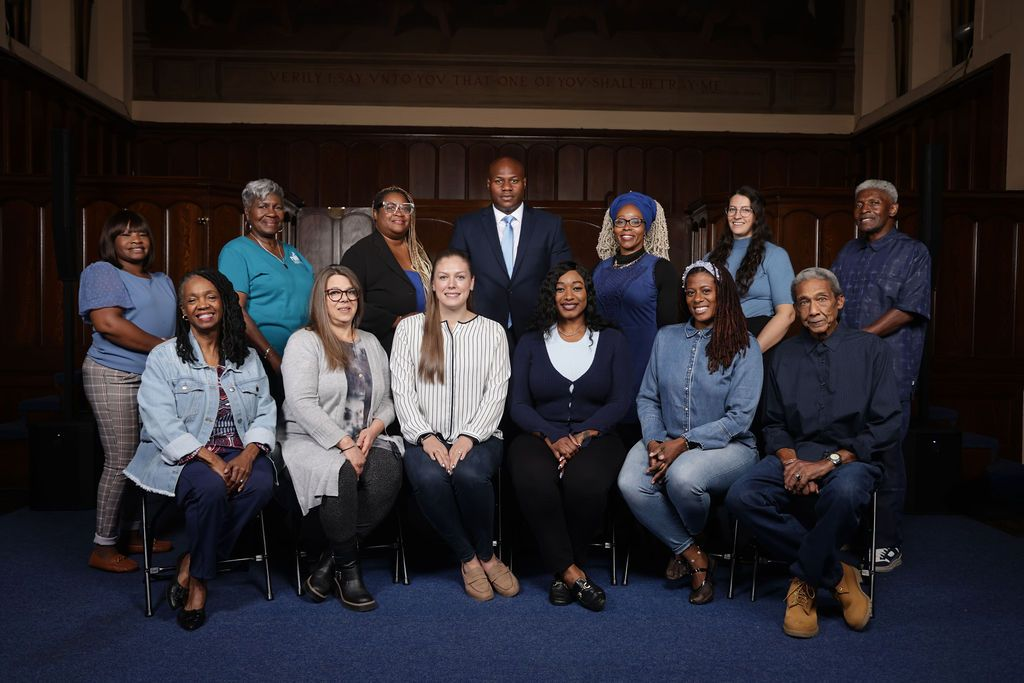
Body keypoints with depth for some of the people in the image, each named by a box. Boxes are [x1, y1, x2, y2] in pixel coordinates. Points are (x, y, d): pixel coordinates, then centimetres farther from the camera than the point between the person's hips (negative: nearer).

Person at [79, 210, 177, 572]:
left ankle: (135, 533, 21)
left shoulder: (163, 281, 21)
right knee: (120, 463, -5)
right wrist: (164, 347, -16)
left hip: (156, 379, 7)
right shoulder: (101, 273, -3)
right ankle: (103, 547, 6)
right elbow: (107, 323, -17)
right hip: (115, 378, -7)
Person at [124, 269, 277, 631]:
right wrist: (210, 459, -21)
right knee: (210, 488, -35)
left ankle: (191, 566, -12)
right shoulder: (164, 357, 3)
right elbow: (162, 423, -9)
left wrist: (248, 455, -14)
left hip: (239, 455, 3)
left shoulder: (248, 357, 14)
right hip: (182, 457, -3)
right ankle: (198, 582, -10)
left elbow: (266, 413, 7)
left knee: (261, 484, -29)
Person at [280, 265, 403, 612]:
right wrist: (345, 444, -20)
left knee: (388, 472, -28)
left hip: (365, 440, 5)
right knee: (341, 475, -36)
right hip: (312, 440, -5)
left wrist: (374, 429, -6)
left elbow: (389, 400, 16)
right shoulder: (304, 342, -1)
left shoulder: (371, 343, 18)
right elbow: (302, 404, -14)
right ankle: (348, 568, -13)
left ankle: (332, 559, -14)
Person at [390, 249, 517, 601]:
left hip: (478, 437, 0)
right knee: (429, 478, -32)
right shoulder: (410, 328, 9)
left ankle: (485, 554, -5)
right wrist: (426, 436, -13)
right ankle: (469, 558, -8)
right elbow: (402, 390, 2)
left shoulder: (492, 331, 10)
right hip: (426, 437, 0)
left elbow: (496, 393, 2)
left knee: (469, 473, -33)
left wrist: (468, 437, -13)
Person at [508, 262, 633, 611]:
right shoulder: (530, 343, 14)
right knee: (533, 480, -34)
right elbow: (519, 404, 4)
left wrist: (581, 436, -14)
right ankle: (572, 573, -20)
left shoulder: (612, 340, 12)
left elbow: (621, 400, 2)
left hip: (595, 436, 0)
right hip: (540, 436, 1)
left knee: (585, 481, -35)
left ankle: (563, 571, -10)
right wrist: (552, 438, -14)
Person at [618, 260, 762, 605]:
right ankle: (694, 557, -2)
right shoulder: (666, 338, 10)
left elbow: (739, 418, -10)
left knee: (682, 475, -36)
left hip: (727, 446, -3)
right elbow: (647, 398, 9)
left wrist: (684, 443, -19)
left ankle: (687, 543, 3)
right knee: (630, 483, -27)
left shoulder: (744, 346, -3)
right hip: (664, 442, 4)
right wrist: (653, 441, -10)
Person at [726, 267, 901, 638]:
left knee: (844, 492, -39)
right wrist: (790, 461, -10)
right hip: (796, 454, 3)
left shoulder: (870, 348, 4)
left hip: (851, 457, -3)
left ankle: (805, 580, -12)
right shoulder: (784, 354, 14)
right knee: (742, 496, -26)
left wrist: (829, 461, -16)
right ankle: (836, 576, -12)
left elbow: (886, 426, -4)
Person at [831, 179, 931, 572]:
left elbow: (909, 309, -9)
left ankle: (888, 545, 9)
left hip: (889, 372, -5)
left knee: (885, 459, -2)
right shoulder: (847, 253, 19)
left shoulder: (913, 253, 2)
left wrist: (860, 337, -14)